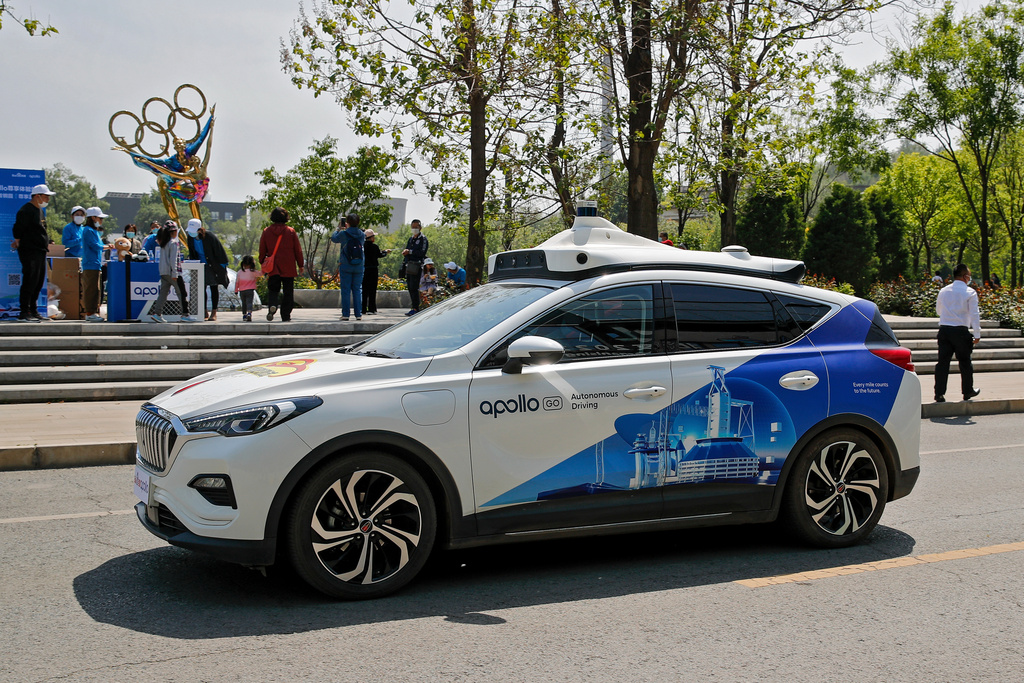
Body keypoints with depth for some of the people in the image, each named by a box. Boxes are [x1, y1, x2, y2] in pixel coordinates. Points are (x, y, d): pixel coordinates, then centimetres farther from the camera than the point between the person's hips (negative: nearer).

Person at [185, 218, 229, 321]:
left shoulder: (209, 236, -22)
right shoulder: (190, 238, -6)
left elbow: (219, 251, -14)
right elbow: (192, 254, 9)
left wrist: (222, 265, -12)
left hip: (213, 266, -5)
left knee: (214, 288, 0)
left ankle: (214, 313, 6)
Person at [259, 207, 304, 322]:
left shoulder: (266, 231, 1)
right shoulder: (290, 231, -3)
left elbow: (262, 251, 6)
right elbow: (298, 250, 1)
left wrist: (262, 265, 18)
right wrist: (300, 265, 11)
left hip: (273, 268, 1)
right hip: (288, 268, -1)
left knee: (272, 289, 10)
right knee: (288, 292, 7)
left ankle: (272, 305, -20)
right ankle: (285, 316, 5)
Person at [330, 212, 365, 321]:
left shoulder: (343, 234, -10)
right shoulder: (362, 235, -1)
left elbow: (333, 238, 7)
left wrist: (338, 228, 23)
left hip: (345, 266, -3)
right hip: (359, 266, 3)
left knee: (345, 290, 2)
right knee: (357, 289, 8)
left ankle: (345, 314, 1)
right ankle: (358, 314, 6)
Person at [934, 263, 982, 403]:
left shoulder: (943, 291, 8)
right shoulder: (970, 292, -6)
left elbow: (938, 310, 21)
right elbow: (974, 315, -9)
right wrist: (977, 334, -5)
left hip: (944, 329, 3)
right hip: (961, 331, -3)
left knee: (943, 361, 4)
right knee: (964, 362, 12)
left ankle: (939, 393, -1)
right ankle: (968, 392, 25)